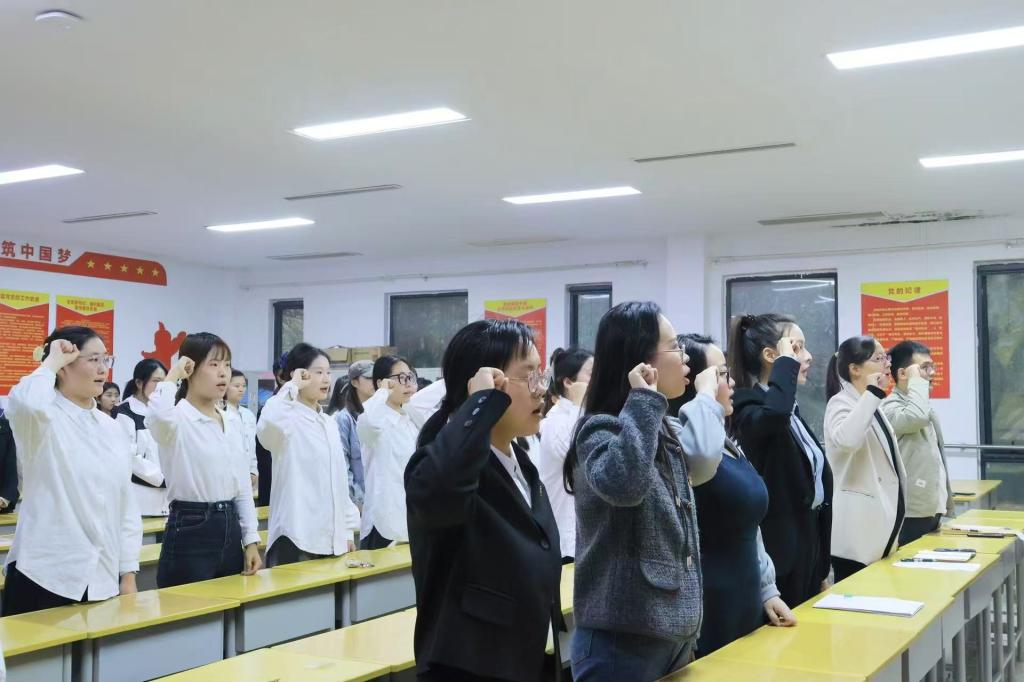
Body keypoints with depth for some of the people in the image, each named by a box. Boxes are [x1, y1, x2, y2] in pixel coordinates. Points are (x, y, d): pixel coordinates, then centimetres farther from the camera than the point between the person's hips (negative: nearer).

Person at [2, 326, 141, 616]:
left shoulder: (112, 429, 11)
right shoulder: (42, 420, -6)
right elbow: (26, 403, -33)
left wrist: (129, 574, 9)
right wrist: (51, 362, -15)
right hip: (44, 578, -5)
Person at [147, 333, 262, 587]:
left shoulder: (233, 421, 11)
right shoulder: (177, 419, -11)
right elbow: (158, 415, -38)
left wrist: (251, 541, 8)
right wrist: (172, 377, -20)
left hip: (229, 531, 7)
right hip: (190, 531, -7)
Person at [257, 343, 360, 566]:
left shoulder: (329, 423, 15)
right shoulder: (289, 419, -8)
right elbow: (268, 425, -35)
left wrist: (348, 529, 15)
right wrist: (292, 387, -21)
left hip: (332, 538, 7)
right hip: (296, 536, -7)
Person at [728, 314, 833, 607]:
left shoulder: (790, 409, 14)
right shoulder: (749, 407, -14)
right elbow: (774, 414, -41)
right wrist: (787, 363, -23)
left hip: (805, 552, 9)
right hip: (777, 556, -9)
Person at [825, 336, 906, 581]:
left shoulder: (872, 406, 15)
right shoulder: (841, 403, -12)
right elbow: (846, 440, -37)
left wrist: (893, 531, 22)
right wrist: (872, 393, -28)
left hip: (880, 528, 9)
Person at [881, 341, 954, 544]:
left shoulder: (925, 407, 17)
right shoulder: (891, 408, -13)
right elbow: (917, 417, -37)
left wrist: (947, 507, 21)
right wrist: (917, 381, -19)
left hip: (931, 513, 9)